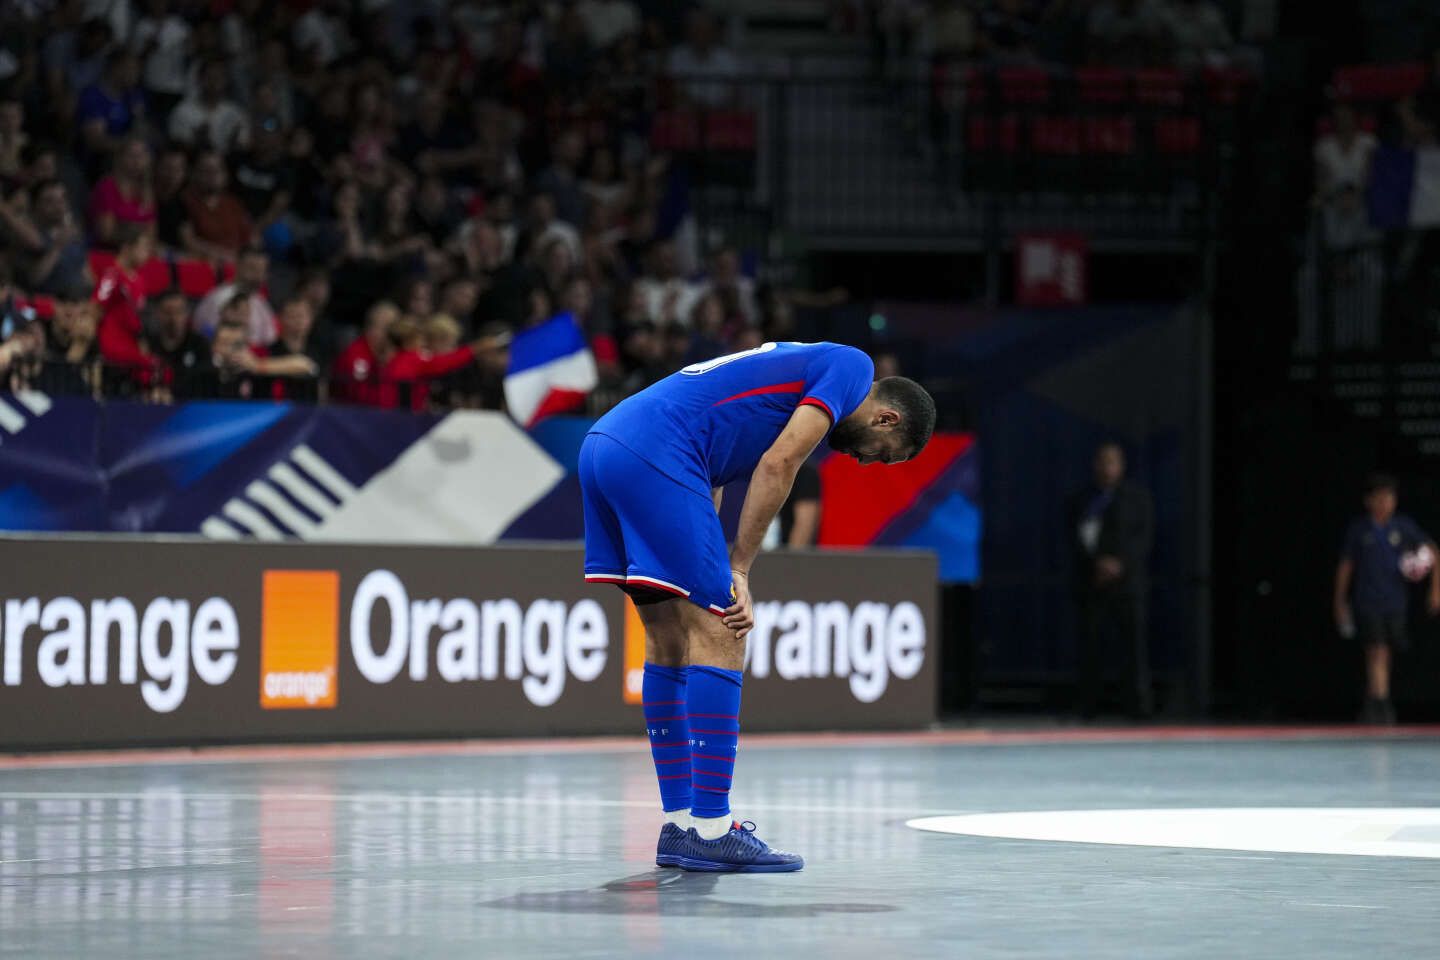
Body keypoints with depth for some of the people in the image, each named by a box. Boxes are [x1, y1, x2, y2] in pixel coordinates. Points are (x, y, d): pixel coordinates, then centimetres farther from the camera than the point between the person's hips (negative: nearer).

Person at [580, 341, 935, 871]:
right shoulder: (852, 366, 5)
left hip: (602, 447, 10)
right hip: (653, 454, -10)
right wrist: (738, 573, -5)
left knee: (671, 643, 14)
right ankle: (709, 830, -8)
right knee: (719, 638, -7)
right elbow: (778, 462, -8)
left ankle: (679, 826, 16)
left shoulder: (797, 366, 30)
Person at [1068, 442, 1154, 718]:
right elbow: (1076, 540, 6)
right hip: (1091, 584, 1)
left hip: (1126, 580, -1)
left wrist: (1120, 564, -12)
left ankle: (1139, 703, -11)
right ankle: (1088, 705, -5)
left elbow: (1144, 537, 2)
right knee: (1091, 646, -5)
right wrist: (1097, 564, -10)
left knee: (1133, 642, -9)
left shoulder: (1136, 497, 10)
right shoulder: (1081, 500, 15)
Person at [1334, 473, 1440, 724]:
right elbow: (1345, 565, 7)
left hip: (1395, 601, 2)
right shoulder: (1358, 529, 1)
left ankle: (1372, 705, 25)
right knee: (1376, 652, -14)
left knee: (1382, 655, 10)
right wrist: (1340, 602, 8)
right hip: (1367, 601, -2)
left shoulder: (1404, 526, 3)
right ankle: (1382, 704, -19)